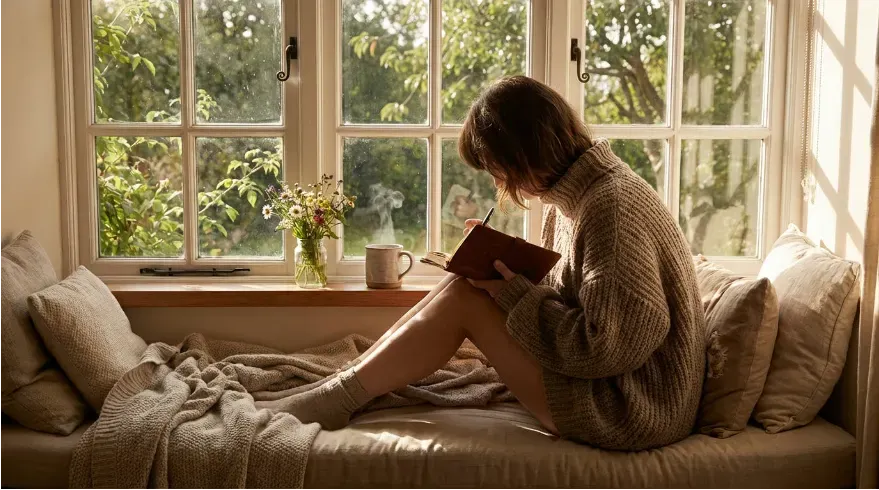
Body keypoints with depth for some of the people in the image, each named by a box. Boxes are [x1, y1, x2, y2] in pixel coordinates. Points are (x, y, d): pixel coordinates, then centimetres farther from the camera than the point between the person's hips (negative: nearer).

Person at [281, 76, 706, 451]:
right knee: (465, 284, 0)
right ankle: (345, 388, 5)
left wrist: (512, 291, -18)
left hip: (631, 410, -9)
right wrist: (501, 262, -4)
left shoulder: (611, 205, -23)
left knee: (463, 298, -14)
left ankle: (338, 401, -1)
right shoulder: (573, 194, 6)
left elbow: (608, 346, -26)